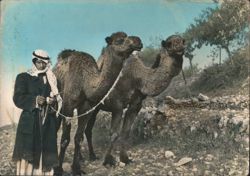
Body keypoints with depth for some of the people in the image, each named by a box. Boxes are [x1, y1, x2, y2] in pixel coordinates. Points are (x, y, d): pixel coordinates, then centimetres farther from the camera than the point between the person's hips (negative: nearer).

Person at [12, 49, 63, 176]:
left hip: (47, 123, 4)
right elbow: (18, 99, -6)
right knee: (27, 155, -9)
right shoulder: (23, 77, 3)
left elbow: (57, 98, 18)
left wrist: (53, 101, -6)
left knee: (45, 156, 1)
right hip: (29, 123, -4)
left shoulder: (52, 79, 14)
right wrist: (34, 100, -22)